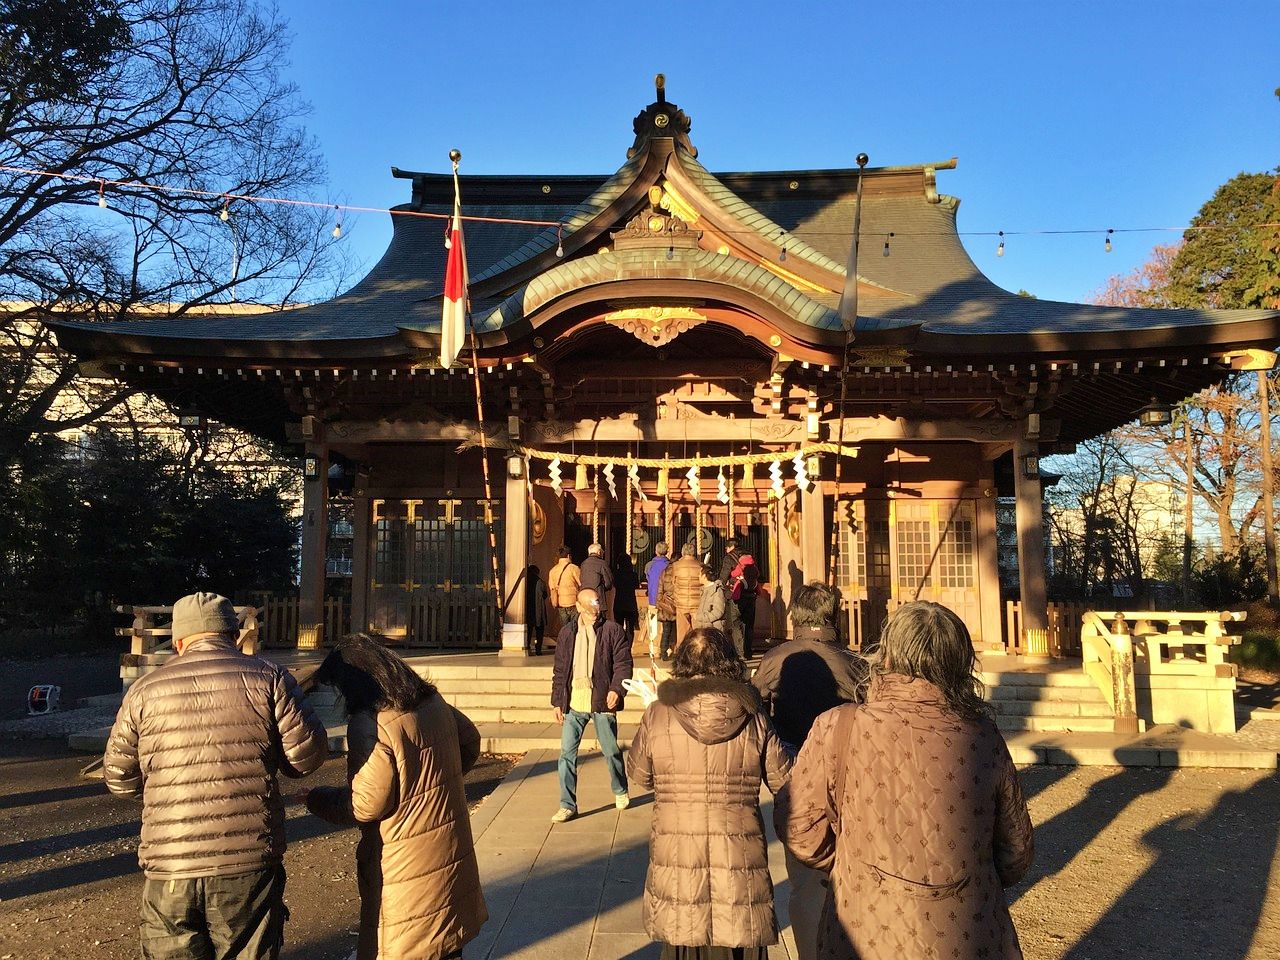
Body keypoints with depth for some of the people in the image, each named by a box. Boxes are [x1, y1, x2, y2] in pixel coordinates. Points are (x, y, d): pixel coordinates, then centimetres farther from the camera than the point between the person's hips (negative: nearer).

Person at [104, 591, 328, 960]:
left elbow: (119, 779, 11)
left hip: (169, 870, 2)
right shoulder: (267, 677, -3)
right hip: (250, 863, -1)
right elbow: (309, 754, -5)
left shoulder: (145, 691, 3)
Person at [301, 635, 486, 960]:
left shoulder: (369, 725, -23)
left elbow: (366, 805, -20)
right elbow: (470, 742, 15)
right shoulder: (433, 702, 0)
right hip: (452, 852, 8)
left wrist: (317, 799, -4)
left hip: (406, 864, -7)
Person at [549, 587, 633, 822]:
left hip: (602, 702, -2)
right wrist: (558, 701, 8)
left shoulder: (612, 631, -1)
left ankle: (620, 791, 36)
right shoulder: (567, 632, 8)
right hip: (573, 704, 2)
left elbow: (623, 663, -4)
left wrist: (617, 689, -19)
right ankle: (567, 805, 9)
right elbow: (559, 670, 12)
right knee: (567, 753, -1)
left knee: (611, 751, 11)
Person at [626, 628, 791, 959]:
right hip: (740, 860, 0)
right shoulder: (754, 718, -8)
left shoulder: (657, 716, -9)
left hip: (675, 860, 0)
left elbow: (637, 773, 5)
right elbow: (784, 782, 1)